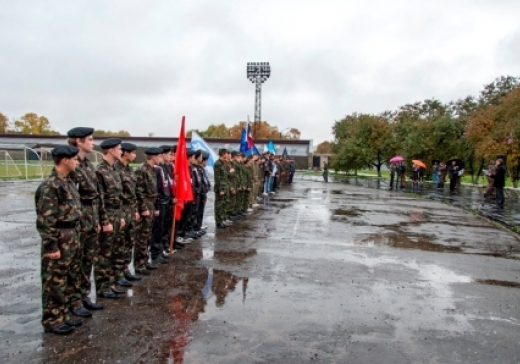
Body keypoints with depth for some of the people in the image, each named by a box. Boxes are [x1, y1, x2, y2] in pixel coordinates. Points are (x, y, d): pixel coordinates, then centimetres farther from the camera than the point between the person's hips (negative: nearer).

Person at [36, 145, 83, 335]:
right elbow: (45, 220, -19)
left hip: (72, 238, 9)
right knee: (55, 282, 4)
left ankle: (63, 315, 29)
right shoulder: (49, 186, -18)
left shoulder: (68, 182, 11)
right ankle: (52, 321, 17)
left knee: (69, 280, 17)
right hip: (59, 240, -9)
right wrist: (52, 246, -19)